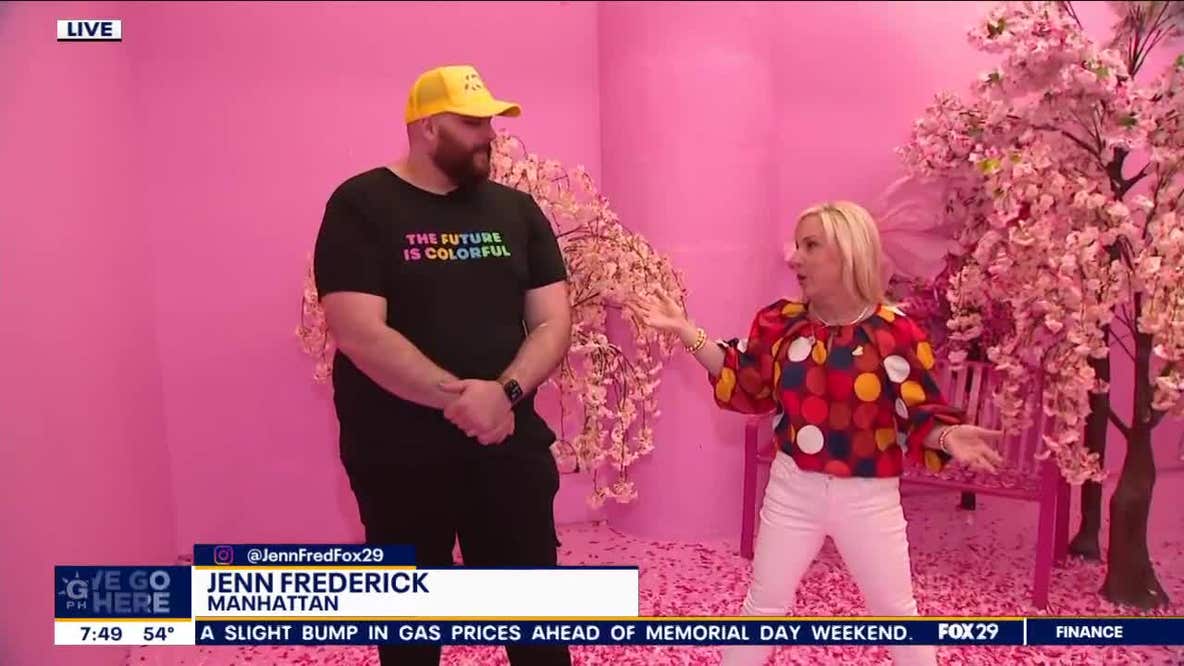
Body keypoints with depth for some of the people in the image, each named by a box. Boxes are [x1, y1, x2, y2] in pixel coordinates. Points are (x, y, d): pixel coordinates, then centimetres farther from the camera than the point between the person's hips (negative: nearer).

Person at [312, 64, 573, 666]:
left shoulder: (517, 210, 6)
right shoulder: (361, 206, -7)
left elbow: (552, 323, 0)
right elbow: (360, 333, -17)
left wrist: (507, 392, -18)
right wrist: (459, 396, -23)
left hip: (509, 445, 3)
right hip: (398, 458, -3)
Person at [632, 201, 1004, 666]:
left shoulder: (897, 332, -13)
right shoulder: (780, 322, -4)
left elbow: (920, 417, -9)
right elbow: (746, 387, 1)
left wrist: (948, 437, -32)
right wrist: (686, 332, -5)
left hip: (869, 497, -2)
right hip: (793, 488, 2)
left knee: (896, 611, 16)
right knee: (764, 603, 16)